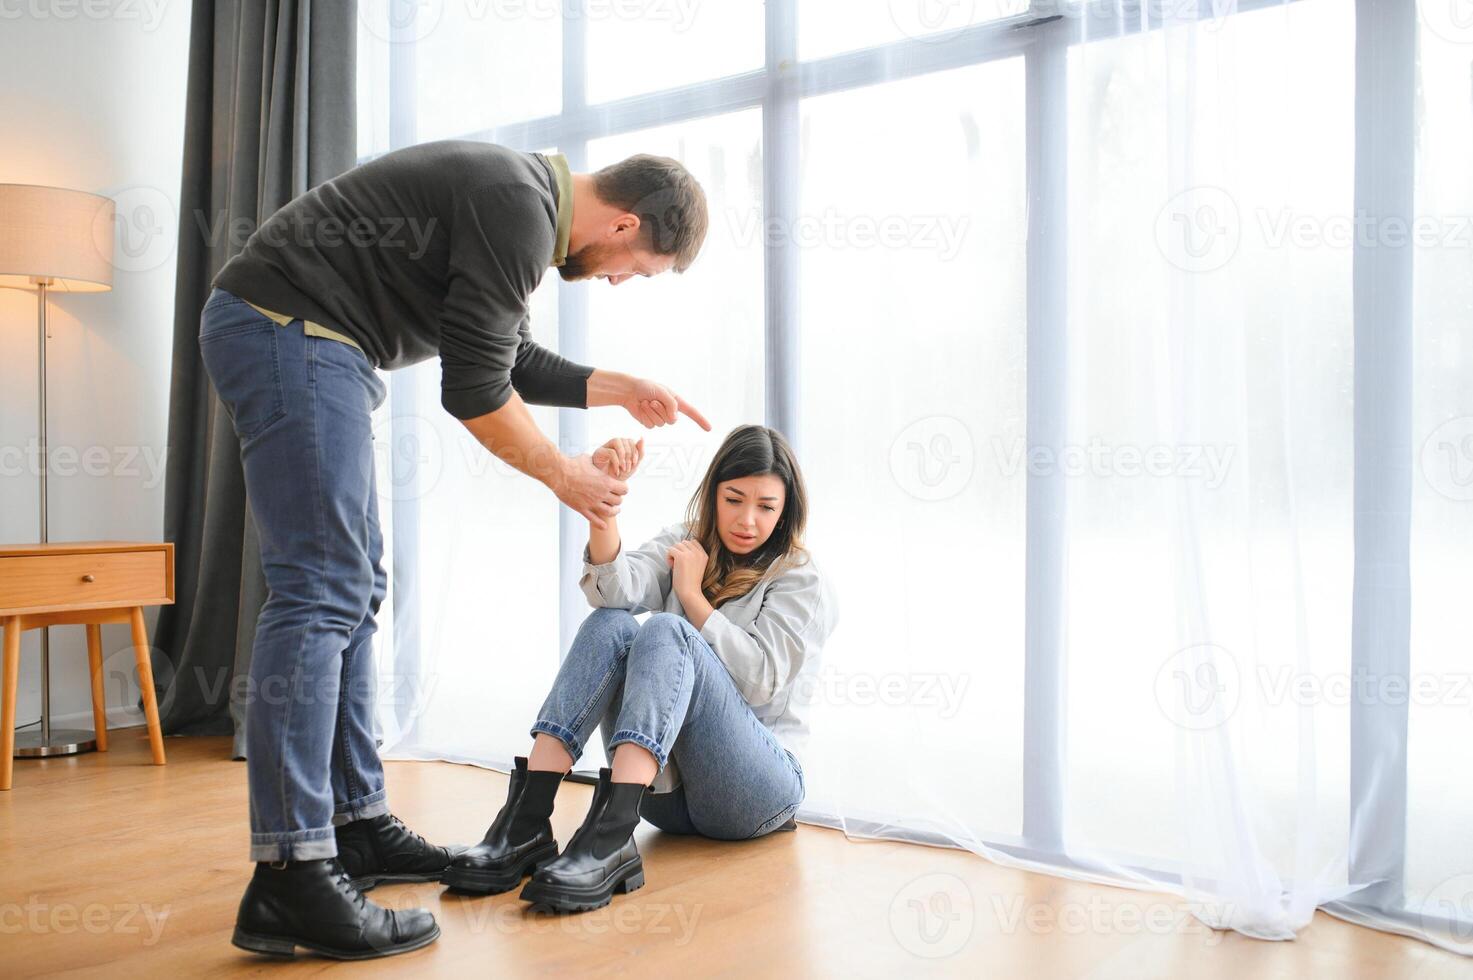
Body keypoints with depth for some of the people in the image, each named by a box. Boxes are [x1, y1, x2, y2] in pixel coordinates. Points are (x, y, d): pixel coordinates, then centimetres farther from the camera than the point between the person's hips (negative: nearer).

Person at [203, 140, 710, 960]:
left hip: (303, 341, 11)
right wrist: (566, 476, -3)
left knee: (354, 588, 9)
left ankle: (358, 825, 16)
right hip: (288, 329, -11)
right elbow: (474, 392, -16)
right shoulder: (519, 210, -16)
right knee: (320, 589, -15)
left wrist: (620, 388, 20)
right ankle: (289, 879, -14)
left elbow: (513, 360, 26)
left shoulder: (522, 201, 17)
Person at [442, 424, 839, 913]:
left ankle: (609, 838, -49)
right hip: (666, 788, 4)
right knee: (610, 624, -21)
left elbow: (760, 681, -11)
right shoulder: (682, 545, 14)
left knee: (666, 631, -28)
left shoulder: (804, 583, 4)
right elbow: (615, 588, -9)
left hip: (757, 788, -4)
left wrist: (692, 593, -5)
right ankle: (525, 823, -33)